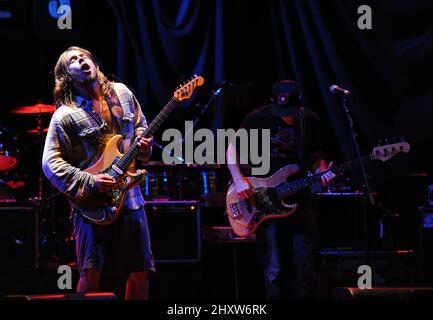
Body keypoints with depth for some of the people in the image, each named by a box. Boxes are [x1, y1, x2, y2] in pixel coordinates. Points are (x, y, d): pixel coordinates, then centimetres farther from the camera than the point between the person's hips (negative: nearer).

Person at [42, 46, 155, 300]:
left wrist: (144, 144, 0)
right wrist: (89, 183, -20)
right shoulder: (65, 115, -7)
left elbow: (141, 127, 23)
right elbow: (51, 163, -11)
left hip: (130, 199, 5)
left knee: (141, 271, 5)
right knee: (92, 274, -10)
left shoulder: (122, 93, 9)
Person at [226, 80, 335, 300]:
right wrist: (239, 180, -11)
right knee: (274, 272, -2)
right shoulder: (258, 119, -6)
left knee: (306, 271, 1)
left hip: (299, 201, 3)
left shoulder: (310, 121, 4)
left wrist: (322, 172, -7)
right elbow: (232, 148, 3)